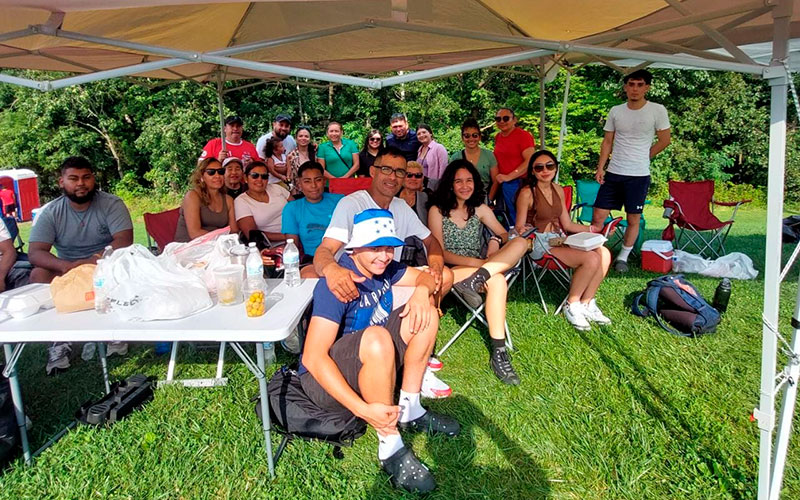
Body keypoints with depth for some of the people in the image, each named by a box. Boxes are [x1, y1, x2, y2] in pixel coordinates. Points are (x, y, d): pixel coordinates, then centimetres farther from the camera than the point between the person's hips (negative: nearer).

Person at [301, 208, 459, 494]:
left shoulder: (382, 268, -3)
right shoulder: (335, 285, -26)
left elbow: (426, 277, 8)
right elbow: (313, 358, -32)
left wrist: (422, 291, -18)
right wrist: (363, 409, -39)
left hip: (369, 365, 8)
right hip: (324, 379, -8)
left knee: (424, 311, -4)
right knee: (377, 338, -38)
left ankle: (409, 409, -1)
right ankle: (390, 447, -23)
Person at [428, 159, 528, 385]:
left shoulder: (480, 209, 14)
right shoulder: (437, 211, 1)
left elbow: (504, 234, 16)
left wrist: (496, 240, -12)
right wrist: (477, 262, -21)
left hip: (478, 265, 5)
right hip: (451, 271, -5)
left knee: (521, 243, -23)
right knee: (497, 281, -37)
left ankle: (475, 279, -40)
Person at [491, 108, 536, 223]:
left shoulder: (524, 135, -7)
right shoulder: (498, 137, 12)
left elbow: (530, 161, -15)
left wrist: (509, 177, -19)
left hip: (521, 183, -6)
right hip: (505, 185, 6)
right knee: (512, 219, 11)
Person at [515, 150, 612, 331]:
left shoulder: (558, 190, 11)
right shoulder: (527, 193, -10)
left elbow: (567, 225, 14)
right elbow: (519, 227, -9)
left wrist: (595, 229, 7)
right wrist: (522, 231, -32)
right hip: (539, 243, -7)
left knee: (604, 253, -15)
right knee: (591, 259, -24)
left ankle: (587, 303, -3)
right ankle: (572, 306, -5)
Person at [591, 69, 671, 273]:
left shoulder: (657, 111, -4)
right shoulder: (615, 111, 5)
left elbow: (664, 140, 2)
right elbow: (607, 142, 8)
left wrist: (642, 157, 5)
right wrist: (600, 168, 0)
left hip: (639, 175, -2)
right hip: (613, 174, 2)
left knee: (634, 219, 6)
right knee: (598, 216, -1)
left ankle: (623, 257, 21)